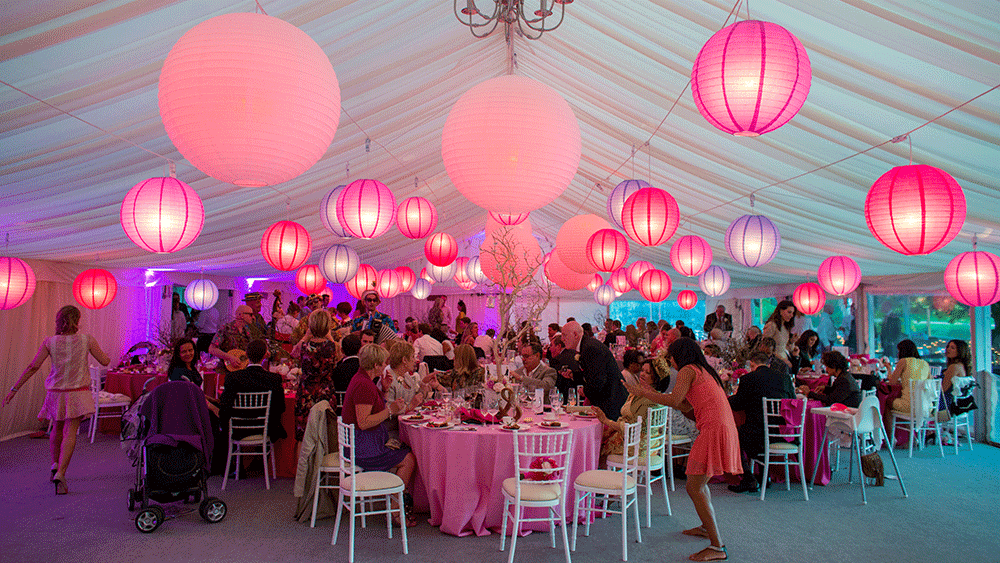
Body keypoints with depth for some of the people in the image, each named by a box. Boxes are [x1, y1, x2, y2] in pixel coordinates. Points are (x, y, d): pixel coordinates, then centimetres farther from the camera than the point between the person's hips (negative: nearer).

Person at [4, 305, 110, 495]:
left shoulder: (50, 342, -4)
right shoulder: (86, 340, -7)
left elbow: (32, 367, -6)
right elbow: (105, 361, 0)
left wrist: (14, 389, 0)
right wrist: (108, 356, 25)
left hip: (56, 393, 3)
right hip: (77, 393, -3)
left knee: (57, 429, 24)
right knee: (70, 432, -6)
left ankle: (55, 464, 28)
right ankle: (60, 473, -16)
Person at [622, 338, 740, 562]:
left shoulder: (688, 370, -3)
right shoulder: (704, 371, 24)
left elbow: (674, 400, -16)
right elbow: (686, 406, 24)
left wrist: (644, 393, -6)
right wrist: (655, 395, 28)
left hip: (714, 430, -10)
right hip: (725, 428, 10)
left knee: (694, 487, -9)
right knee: (699, 482, 25)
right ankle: (706, 527, 39)